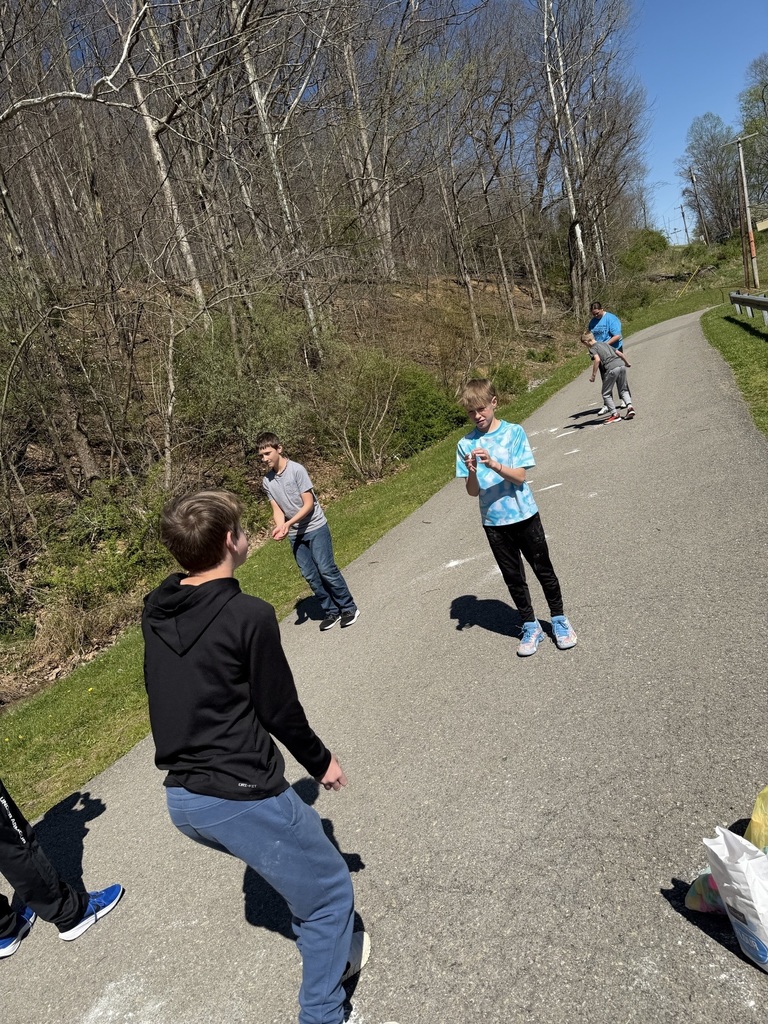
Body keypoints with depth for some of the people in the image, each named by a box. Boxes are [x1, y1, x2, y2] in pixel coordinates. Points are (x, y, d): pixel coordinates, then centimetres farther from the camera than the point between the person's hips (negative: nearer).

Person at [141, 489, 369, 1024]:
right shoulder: (250, 615, -19)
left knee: (297, 841, 31)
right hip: (240, 795, -8)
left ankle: (329, 950, 48)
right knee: (331, 890, 13)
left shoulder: (156, 612, 0)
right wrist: (321, 762, 4)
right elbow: (279, 710, -10)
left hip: (182, 799, 8)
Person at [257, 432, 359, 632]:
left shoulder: (297, 470, -17)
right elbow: (277, 509, 1)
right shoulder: (267, 481, 0)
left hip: (316, 528, -5)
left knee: (326, 570, -7)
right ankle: (331, 612, 18)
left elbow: (309, 504, -16)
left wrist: (288, 523, -27)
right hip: (295, 535, 5)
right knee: (310, 576, 6)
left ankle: (348, 608, 9)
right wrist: (279, 527, -21)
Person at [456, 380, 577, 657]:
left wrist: (492, 464, -30)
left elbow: (519, 477, -14)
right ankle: (531, 627, 28)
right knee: (513, 577, 12)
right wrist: (472, 472, -26)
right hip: (494, 522, 2)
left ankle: (559, 620, 31)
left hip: (524, 515, -1)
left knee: (544, 570, 11)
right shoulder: (466, 444, -3)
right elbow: (473, 492, -5)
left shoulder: (514, 432, -7)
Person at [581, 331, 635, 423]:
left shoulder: (592, 349, 5)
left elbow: (597, 359, -15)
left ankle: (614, 414, 3)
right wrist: (627, 362, 42)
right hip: (621, 365, 7)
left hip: (611, 369, -7)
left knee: (606, 394, 6)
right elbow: (619, 353, 28)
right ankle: (629, 406, 4)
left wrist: (593, 375, -12)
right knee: (623, 390, 22)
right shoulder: (604, 344, 26)